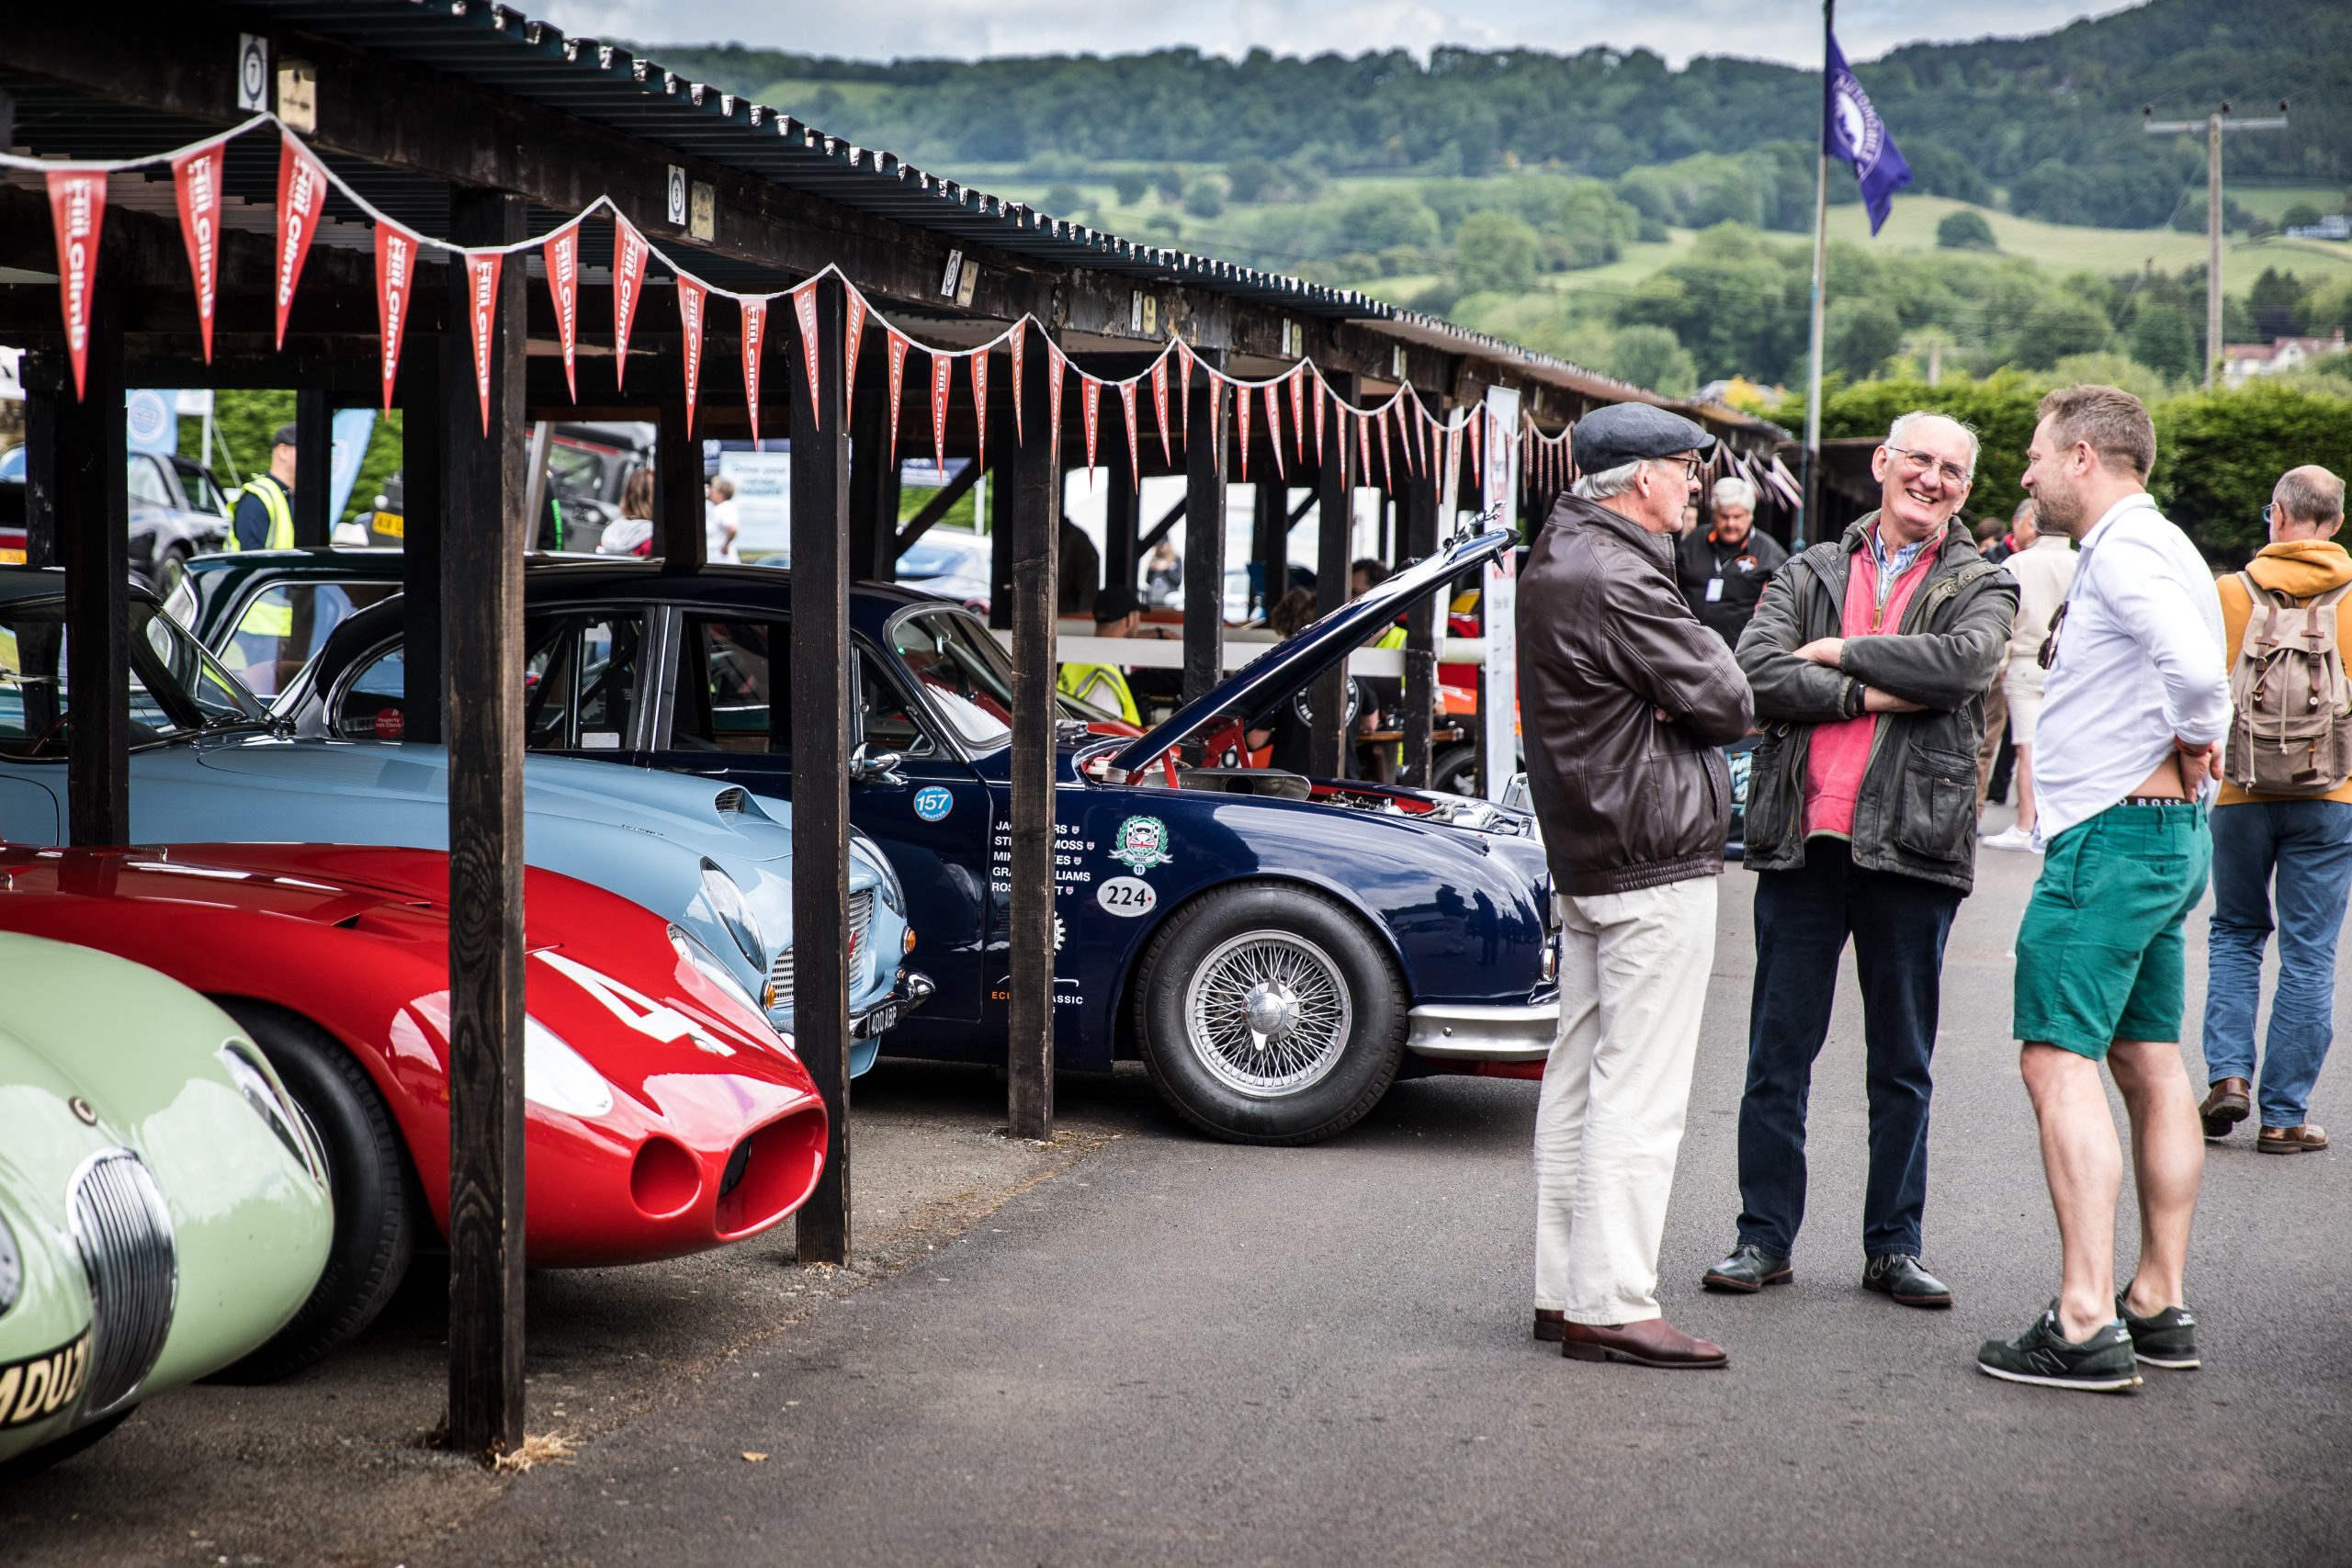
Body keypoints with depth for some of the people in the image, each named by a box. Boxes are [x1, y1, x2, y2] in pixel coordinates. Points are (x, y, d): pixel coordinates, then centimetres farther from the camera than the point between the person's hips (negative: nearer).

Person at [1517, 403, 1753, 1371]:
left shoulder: (1554, 559, 14)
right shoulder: (1619, 580, -19)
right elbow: (1726, 702, -16)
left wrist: (1656, 701, -7)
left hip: (1584, 855, 11)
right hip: (1656, 863, -11)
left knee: (1579, 1074, 13)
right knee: (1639, 1091, -8)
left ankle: (1564, 1290, 20)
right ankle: (1610, 1307, -6)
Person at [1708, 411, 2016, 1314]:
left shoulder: (1982, 587, 7)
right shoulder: (1810, 573, 11)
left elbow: (1963, 662, -16)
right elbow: (1757, 673, -5)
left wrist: (1840, 650, -9)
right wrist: (1873, 695, -12)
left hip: (1911, 843, -1)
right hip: (1803, 838, 1)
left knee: (1902, 1063, 8)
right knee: (1779, 1053, 5)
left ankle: (1894, 1246, 17)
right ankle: (1765, 1237, 14)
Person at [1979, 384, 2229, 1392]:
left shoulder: (2125, 551, -15)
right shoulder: (2149, 545, 18)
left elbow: (2196, 665, -31)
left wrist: (2192, 738, -15)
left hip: (2113, 833, -11)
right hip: (2167, 832, 11)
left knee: (2059, 1061, -12)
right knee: (2149, 1064, 13)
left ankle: (2086, 1326, -15)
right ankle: (2159, 1306, 19)